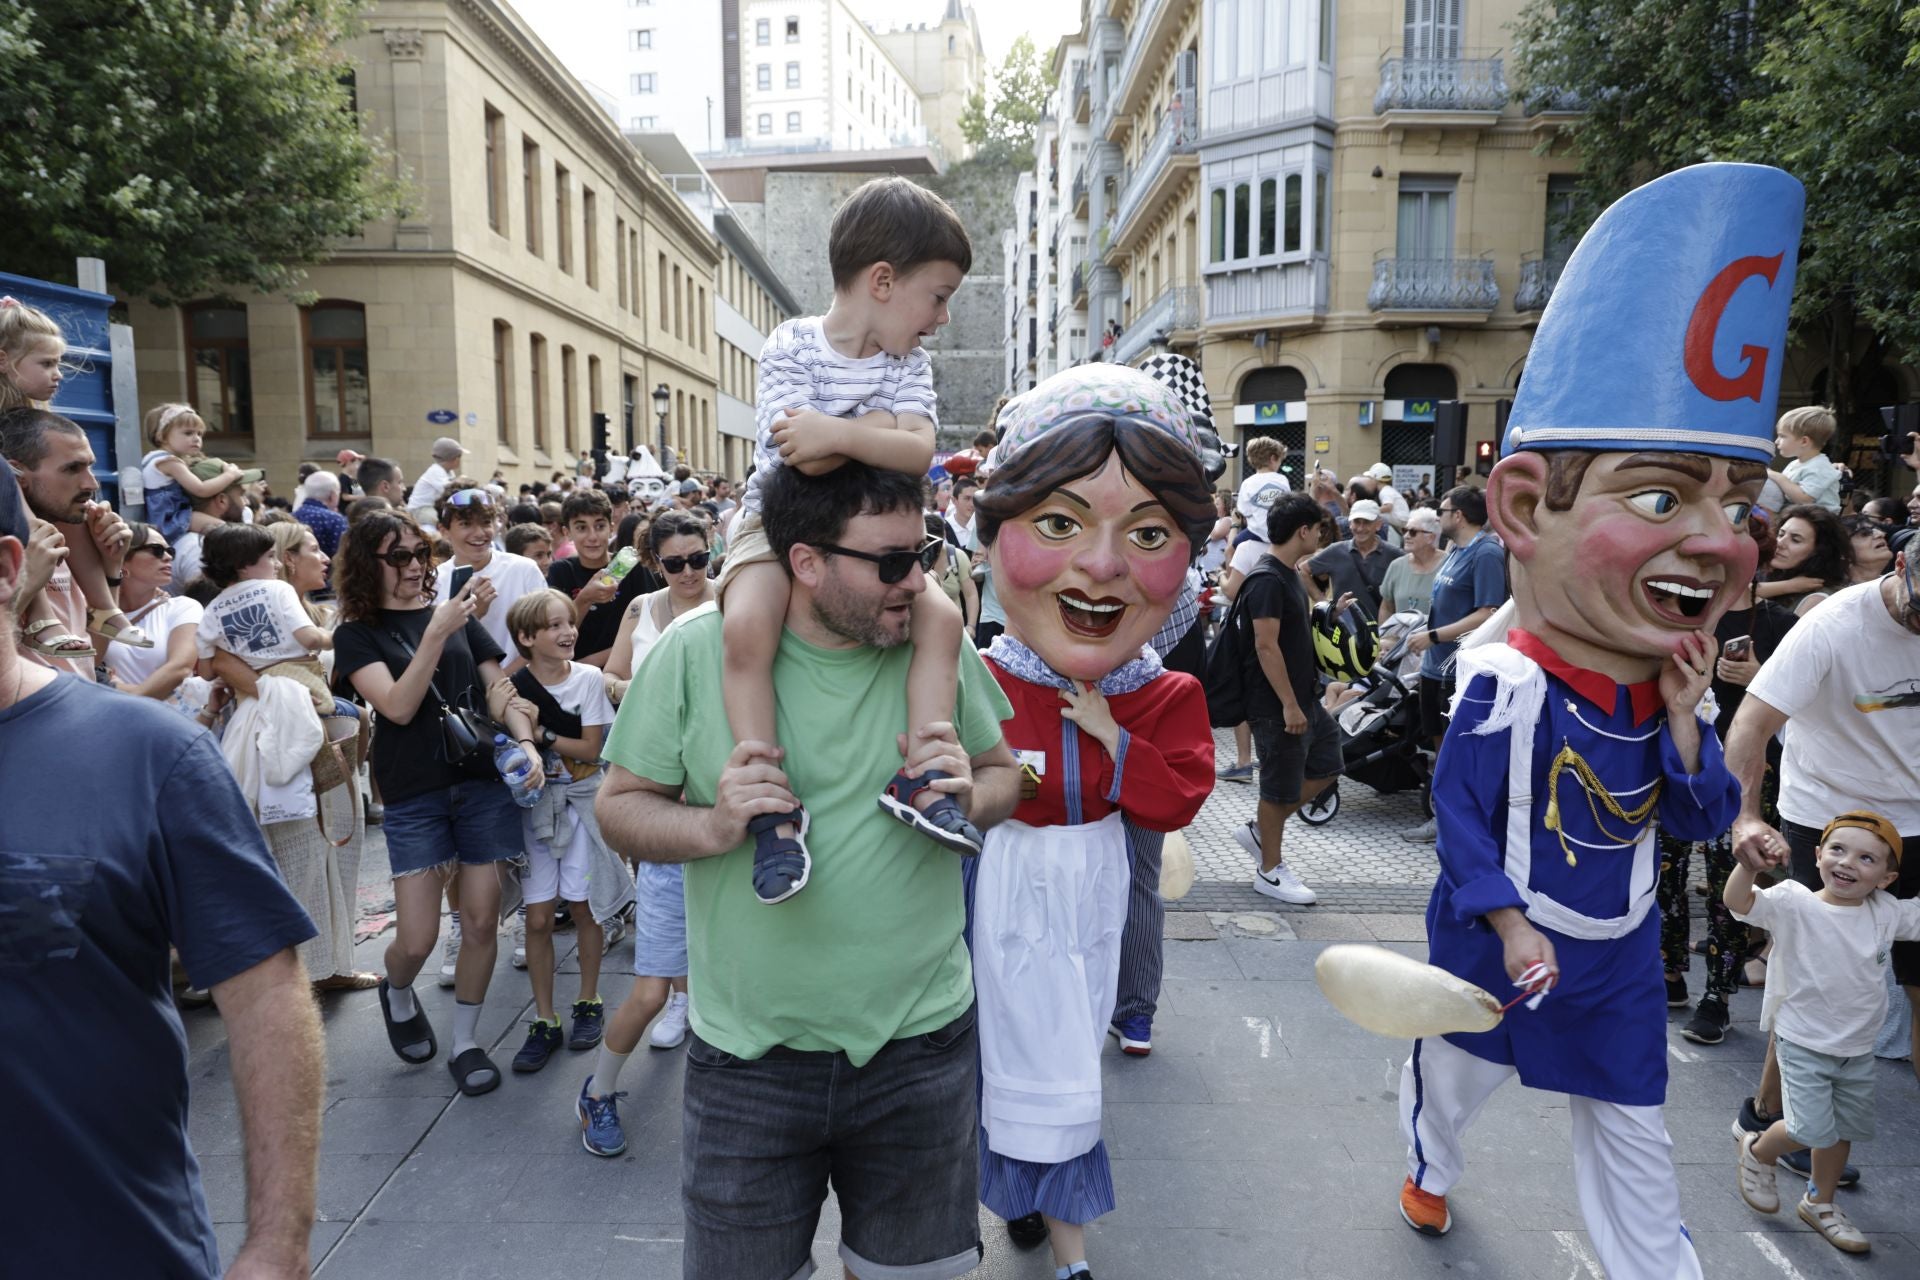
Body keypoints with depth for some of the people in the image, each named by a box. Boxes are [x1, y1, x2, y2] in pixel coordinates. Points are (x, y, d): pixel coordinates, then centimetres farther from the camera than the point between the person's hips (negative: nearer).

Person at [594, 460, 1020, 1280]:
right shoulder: (696, 652, -10)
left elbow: (1004, 773, 7)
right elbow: (620, 807, -3)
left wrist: (970, 798, -15)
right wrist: (711, 826, -22)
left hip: (920, 1042, 2)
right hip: (748, 1056, -1)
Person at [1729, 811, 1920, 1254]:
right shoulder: (1794, 905, -19)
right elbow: (1738, 901, -34)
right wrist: (1749, 861, -53)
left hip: (1858, 1050, 5)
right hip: (1804, 1044, -5)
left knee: (1843, 1130, 17)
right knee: (1813, 1131, -9)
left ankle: (1820, 1203, 38)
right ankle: (1757, 1153, 21)